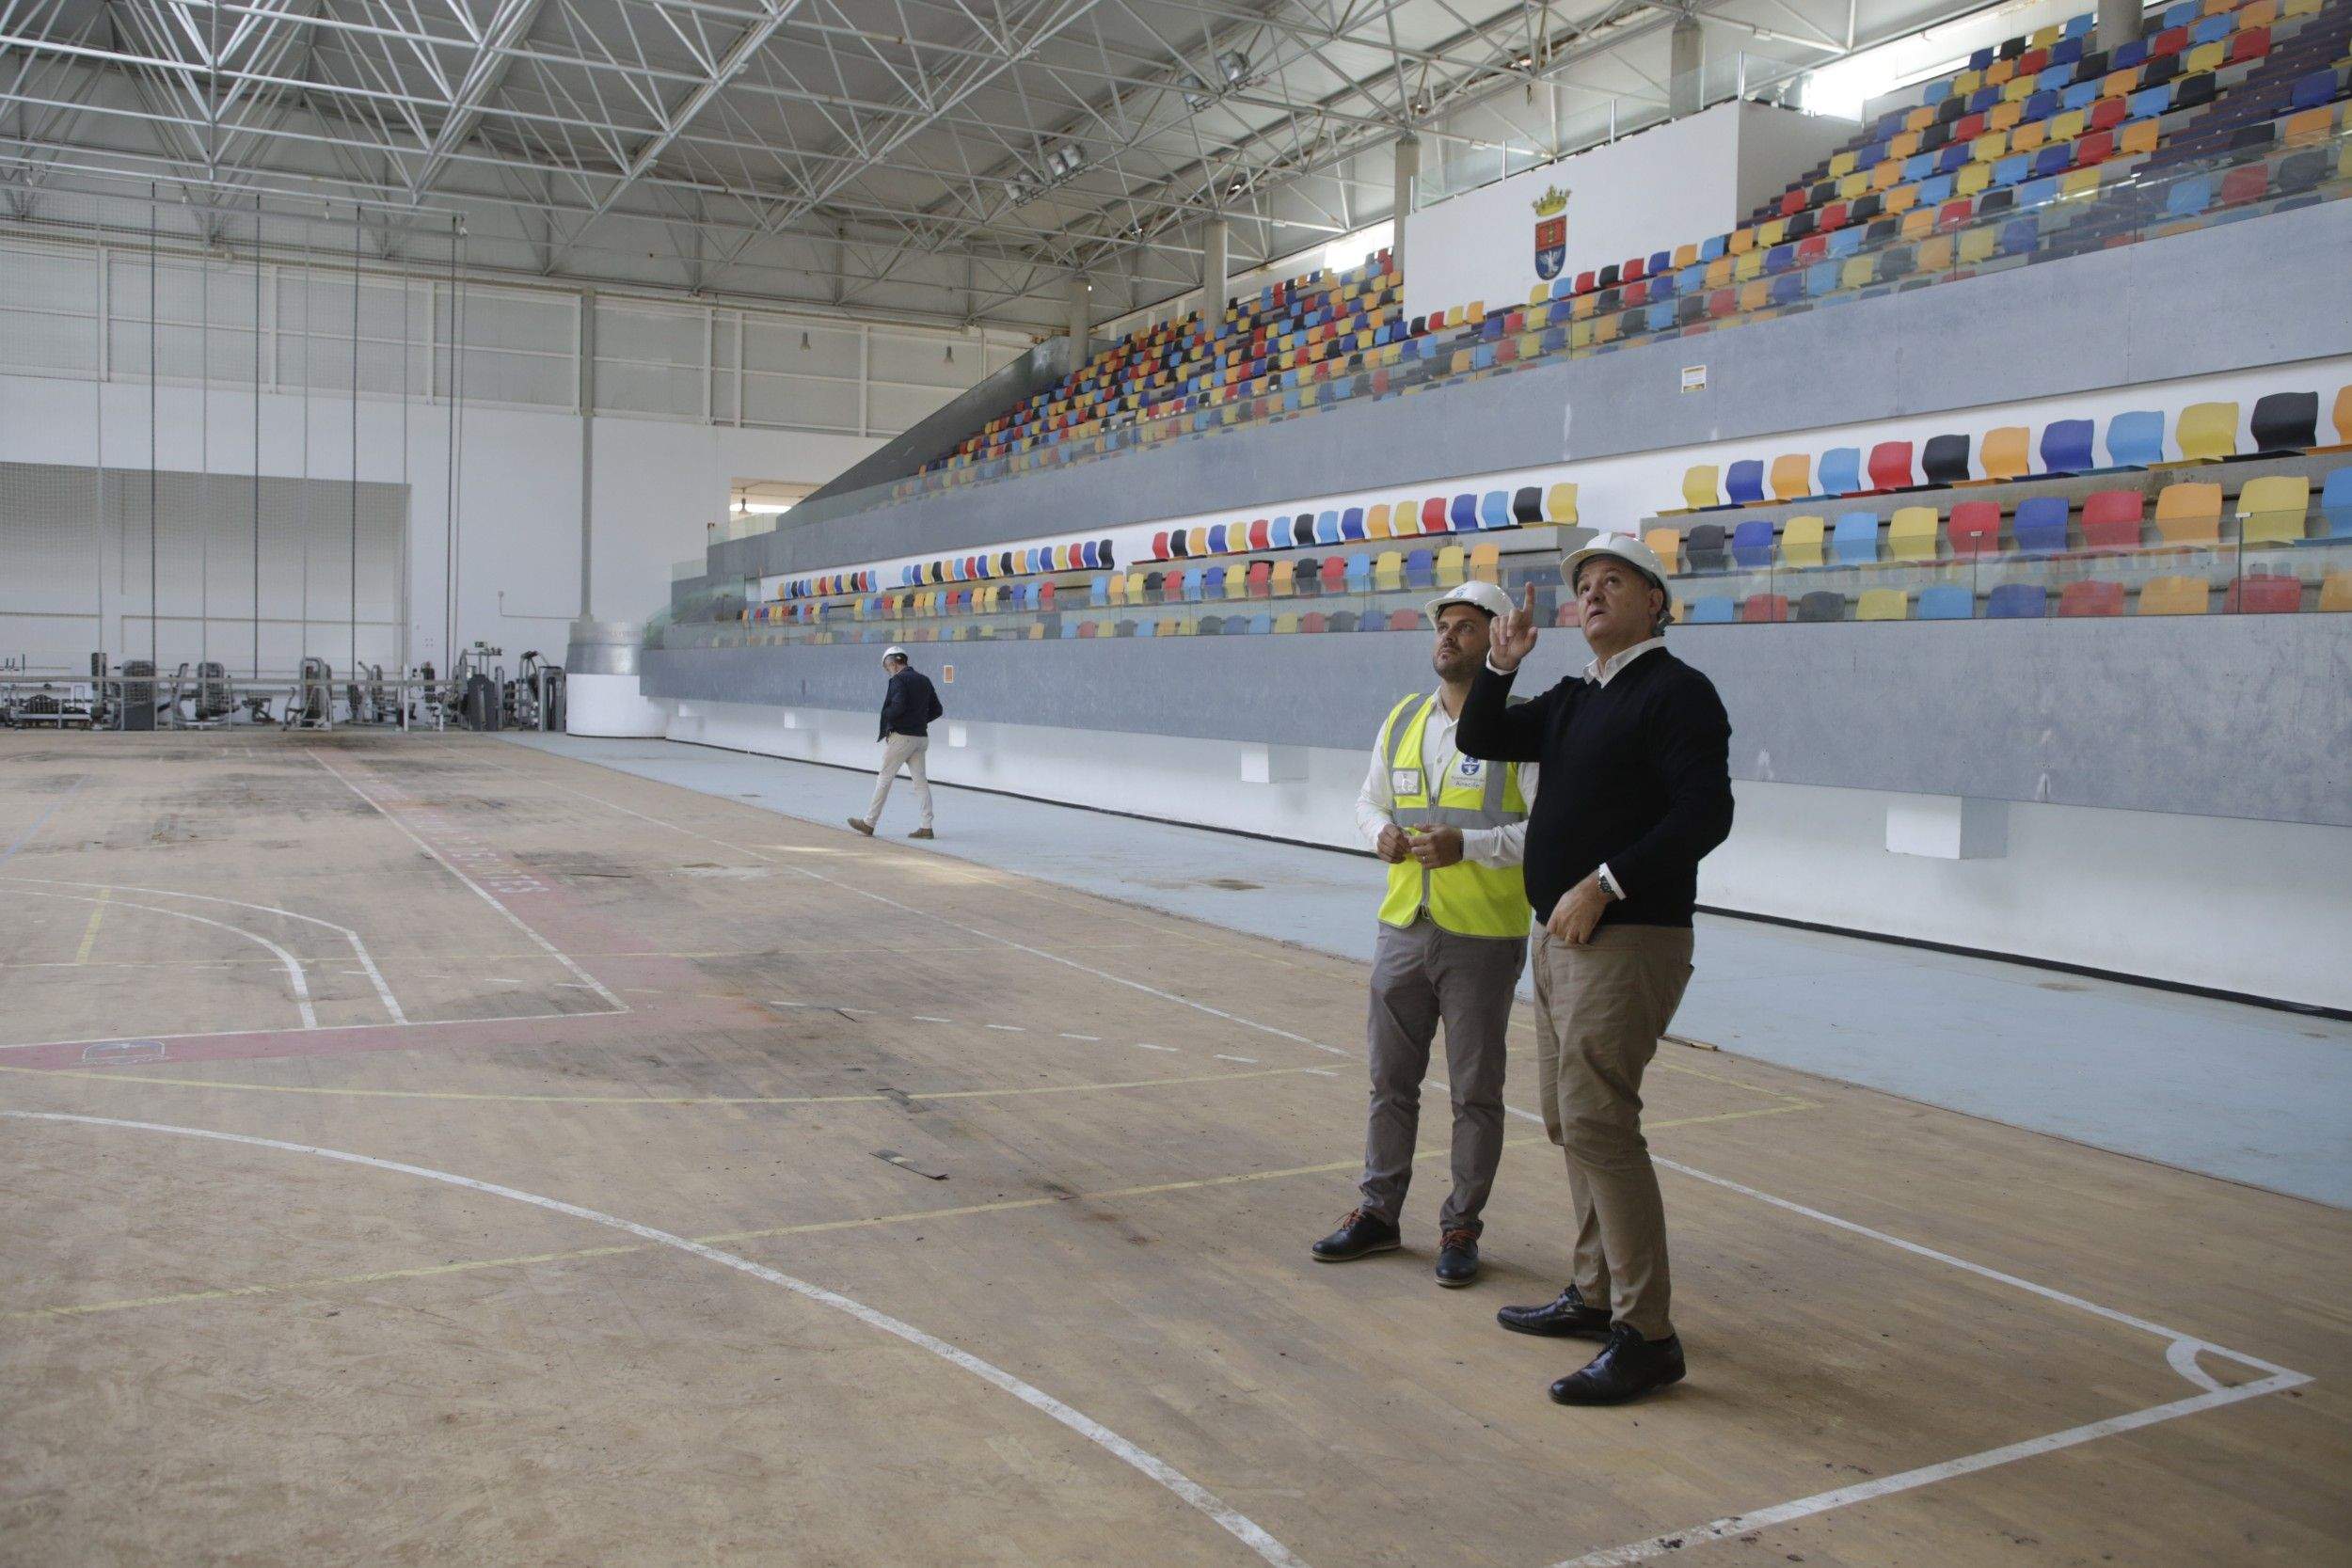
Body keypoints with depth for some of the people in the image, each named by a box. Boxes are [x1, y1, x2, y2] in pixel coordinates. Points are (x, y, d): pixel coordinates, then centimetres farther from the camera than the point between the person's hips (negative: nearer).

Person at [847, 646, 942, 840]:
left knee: (885, 778, 1)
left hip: (900, 736, -7)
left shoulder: (898, 679, -10)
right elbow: (937, 710, 15)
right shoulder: (925, 680, 13)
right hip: (921, 737, 7)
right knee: (920, 780, 6)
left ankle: (869, 823, 8)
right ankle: (926, 826, 1)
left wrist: (886, 717, -5)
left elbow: (898, 706, -24)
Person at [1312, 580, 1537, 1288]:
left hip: (1483, 938, -5)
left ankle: (1460, 1228, 19)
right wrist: (1382, 832, -3)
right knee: (1390, 1080, 14)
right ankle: (1378, 1212, 27)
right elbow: (1369, 798, 20)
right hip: (1403, 929, 5)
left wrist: (1467, 846, -24)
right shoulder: (1402, 719, 9)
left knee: (1475, 1091, 6)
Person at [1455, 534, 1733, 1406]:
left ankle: (1646, 1336, -6)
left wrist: (1604, 884, -21)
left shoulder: (1677, 693, -9)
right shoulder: (1572, 701, 16)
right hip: (1560, 938, 9)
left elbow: (1705, 815, -18)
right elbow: (1481, 741, 18)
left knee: (1597, 1123, -12)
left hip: (1628, 941, -9)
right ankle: (1596, 1293, 27)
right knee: (1569, 1120, 14)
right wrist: (1502, 666, 3)